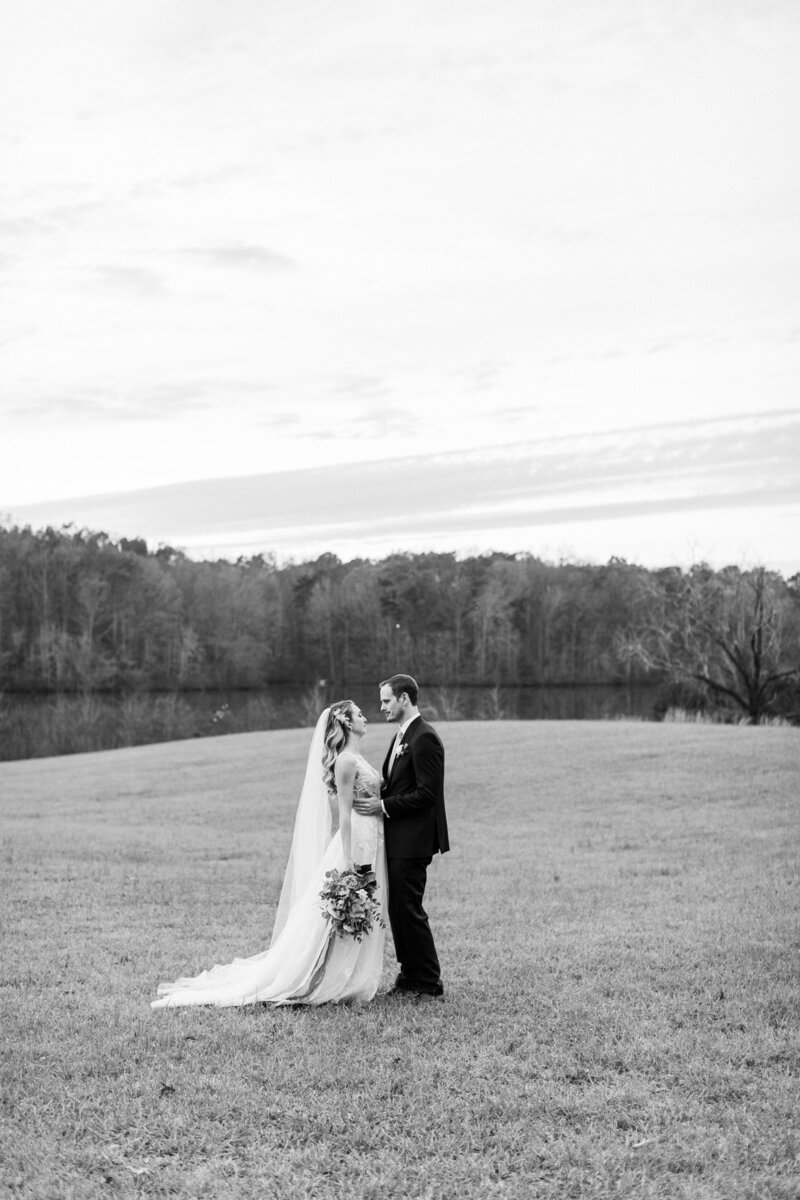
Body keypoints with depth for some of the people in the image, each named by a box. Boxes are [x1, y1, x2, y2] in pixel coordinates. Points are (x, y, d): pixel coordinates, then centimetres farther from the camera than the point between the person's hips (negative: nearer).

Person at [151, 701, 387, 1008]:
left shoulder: (356, 759, 15)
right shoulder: (346, 760, -14)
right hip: (353, 843, -9)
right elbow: (343, 813, -18)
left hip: (369, 845, 9)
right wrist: (350, 861, -21)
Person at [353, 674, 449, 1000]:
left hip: (412, 841, -10)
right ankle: (409, 977, 23)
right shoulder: (403, 736, 15)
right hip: (397, 839, 10)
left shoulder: (425, 738, -16)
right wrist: (374, 796, 4)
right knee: (398, 909, 13)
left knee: (409, 909, -4)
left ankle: (429, 983, 6)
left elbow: (426, 793, -20)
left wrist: (383, 806, -17)